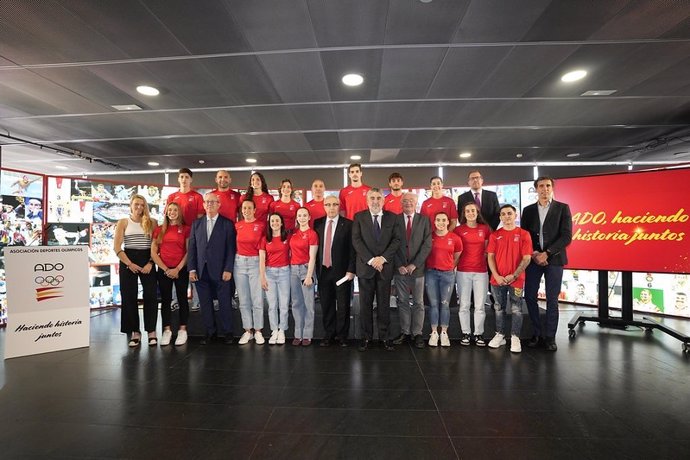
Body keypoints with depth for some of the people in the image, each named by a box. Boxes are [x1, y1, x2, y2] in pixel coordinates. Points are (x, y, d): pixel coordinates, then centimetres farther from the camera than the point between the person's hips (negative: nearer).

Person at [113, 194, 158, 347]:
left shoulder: (151, 222, 6)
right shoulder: (123, 222, 5)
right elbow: (117, 247, 0)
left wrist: (150, 263, -10)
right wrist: (129, 264, -9)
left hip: (147, 261, 0)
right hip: (128, 261, 0)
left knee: (150, 295, -4)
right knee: (129, 296, 2)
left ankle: (151, 331, 5)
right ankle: (135, 332, 12)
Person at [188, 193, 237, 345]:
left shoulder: (227, 224, 1)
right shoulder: (196, 224, 12)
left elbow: (231, 248, -4)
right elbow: (192, 247, 9)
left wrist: (228, 269, -10)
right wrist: (192, 269, 0)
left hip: (220, 271, -3)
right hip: (201, 271, 3)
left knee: (224, 302, 3)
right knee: (205, 303, 9)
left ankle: (227, 332, 16)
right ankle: (210, 331, 22)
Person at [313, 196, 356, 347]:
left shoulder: (348, 224, -3)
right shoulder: (317, 223, 7)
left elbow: (352, 249, -6)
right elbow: (315, 246, 8)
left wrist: (351, 270, -11)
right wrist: (316, 268, 3)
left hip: (342, 271, -3)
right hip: (323, 270, 3)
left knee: (343, 305, 6)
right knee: (326, 305, 11)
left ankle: (342, 336, 21)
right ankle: (328, 335, 25)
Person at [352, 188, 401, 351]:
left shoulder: (392, 217, 7)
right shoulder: (359, 217, 3)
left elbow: (397, 240, 0)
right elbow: (356, 240, -5)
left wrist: (383, 258, -12)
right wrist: (371, 260, -14)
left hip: (385, 267, 1)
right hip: (365, 266, -1)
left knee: (384, 304, 8)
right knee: (365, 304, 6)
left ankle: (384, 337, 19)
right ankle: (366, 337, 17)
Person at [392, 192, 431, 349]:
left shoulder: (424, 220, 3)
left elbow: (427, 245, -3)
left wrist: (414, 265, -10)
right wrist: (399, 265, -8)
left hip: (417, 268, 0)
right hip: (400, 268, 1)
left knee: (418, 303, 5)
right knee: (402, 302, 8)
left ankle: (417, 333, 15)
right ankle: (405, 332, 18)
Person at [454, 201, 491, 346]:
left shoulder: (485, 228, 4)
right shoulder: (458, 230, 2)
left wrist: (484, 256, 5)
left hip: (481, 271, 1)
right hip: (463, 271, -1)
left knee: (480, 305, 4)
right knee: (464, 305, 4)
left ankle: (479, 334, 16)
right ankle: (466, 333, 15)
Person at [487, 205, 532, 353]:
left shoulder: (524, 234, -1)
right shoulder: (495, 235, 6)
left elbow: (526, 258, -5)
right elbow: (490, 257, 2)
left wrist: (514, 275, -11)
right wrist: (496, 276, -8)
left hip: (516, 279, -2)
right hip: (497, 279, 2)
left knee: (516, 310, 2)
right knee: (499, 309, 11)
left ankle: (515, 338, 12)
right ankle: (500, 335, 22)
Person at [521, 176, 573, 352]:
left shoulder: (562, 208, 3)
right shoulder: (528, 210, 10)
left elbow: (566, 236, -5)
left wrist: (547, 253, -13)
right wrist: (533, 254, -7)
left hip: (554, 259, -2)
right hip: (533, 259, 2)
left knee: (552, 299, 2)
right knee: (530, 296, 2)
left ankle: (550, 336, 13)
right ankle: (537, 333, 16)